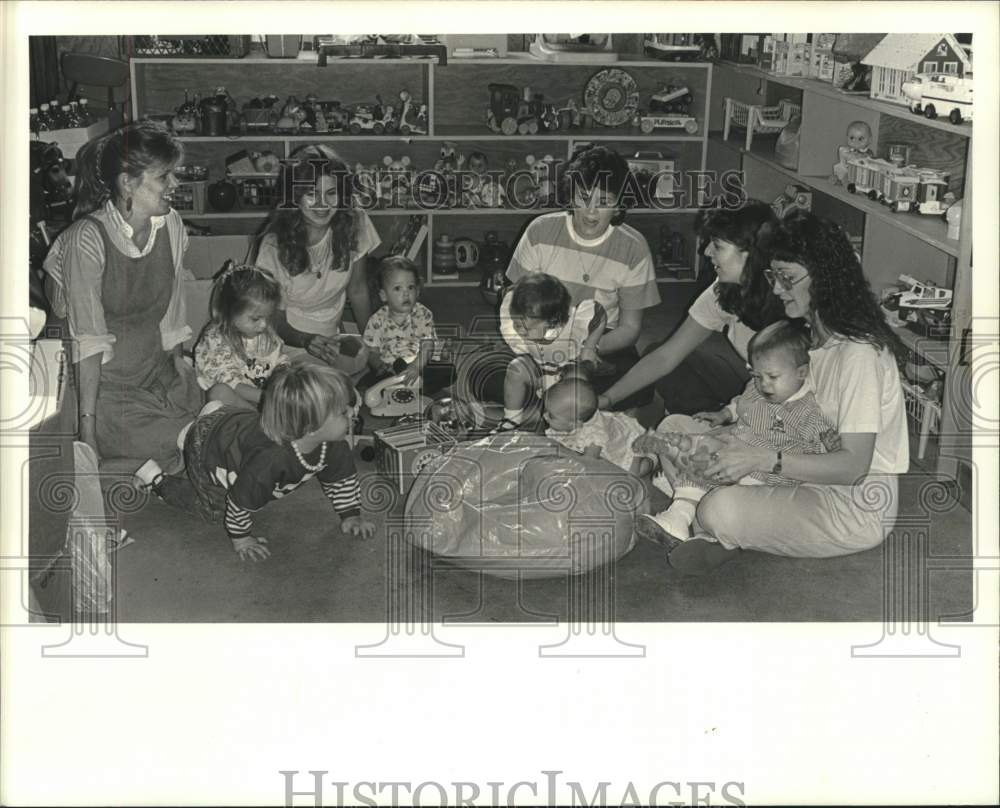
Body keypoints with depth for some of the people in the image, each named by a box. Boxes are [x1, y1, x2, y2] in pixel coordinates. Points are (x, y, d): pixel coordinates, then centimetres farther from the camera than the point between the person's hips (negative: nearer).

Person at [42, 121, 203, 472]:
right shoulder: (88, 239, -19)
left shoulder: (171, 225, -1)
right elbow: (89, 339, -20)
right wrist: (87, 424, -20)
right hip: (107, 389, -6)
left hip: (158, 375, 6)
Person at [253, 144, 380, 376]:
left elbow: (358, 291, 3)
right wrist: (306, 341, -31)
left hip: (331, 338, 5)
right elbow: (273, 318, -10)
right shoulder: (275, 244, -18)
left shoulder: (355, 224, -8)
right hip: (288, 346, -5)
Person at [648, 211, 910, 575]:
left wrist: (763, 459, -35)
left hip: (857, 507, -10)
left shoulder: (859, 353, -24)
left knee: (720, 511, -28)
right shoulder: (813, 336, 7)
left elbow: (853, 466, -28)